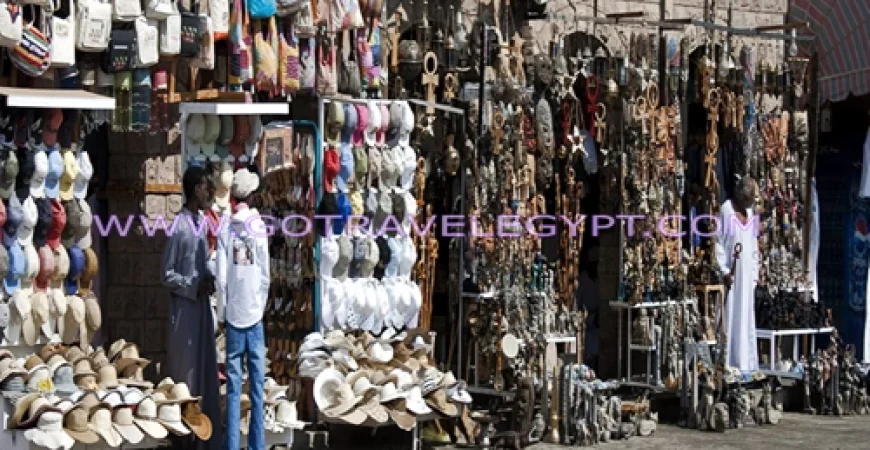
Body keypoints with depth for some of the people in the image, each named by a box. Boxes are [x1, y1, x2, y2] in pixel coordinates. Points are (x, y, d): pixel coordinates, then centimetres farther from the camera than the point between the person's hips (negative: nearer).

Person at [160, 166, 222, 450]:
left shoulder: (202, 223, 10)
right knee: (186, 372, -1)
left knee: (207, 371, 10)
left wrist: (210, 279, 1)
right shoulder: (179, 227, -15)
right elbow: (167, 274, -12)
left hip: (203, 306, 8)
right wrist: (195, 287, -17)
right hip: (184, 308, -8)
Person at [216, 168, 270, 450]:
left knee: (233, 387, 2)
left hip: (234, 314, 0)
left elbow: (221, 278, -7)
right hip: (255, 313, 1)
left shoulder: (226, 232, -5)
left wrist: (224, 310, 7)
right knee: (257, 385, 6)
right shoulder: (260, 228, -4)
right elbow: (266, 274, -2)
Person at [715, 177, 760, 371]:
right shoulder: (726, 210, -9)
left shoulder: (750, 213, 12)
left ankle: (745, 364, 12)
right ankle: (729, 363, -5)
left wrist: (755, 273, 12)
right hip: (730, 273, -7)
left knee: (746, 318, 8)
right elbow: (718, 241, -11)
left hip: (746, 273, 7)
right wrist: (724, 271, -16)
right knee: (730, 317, -7)